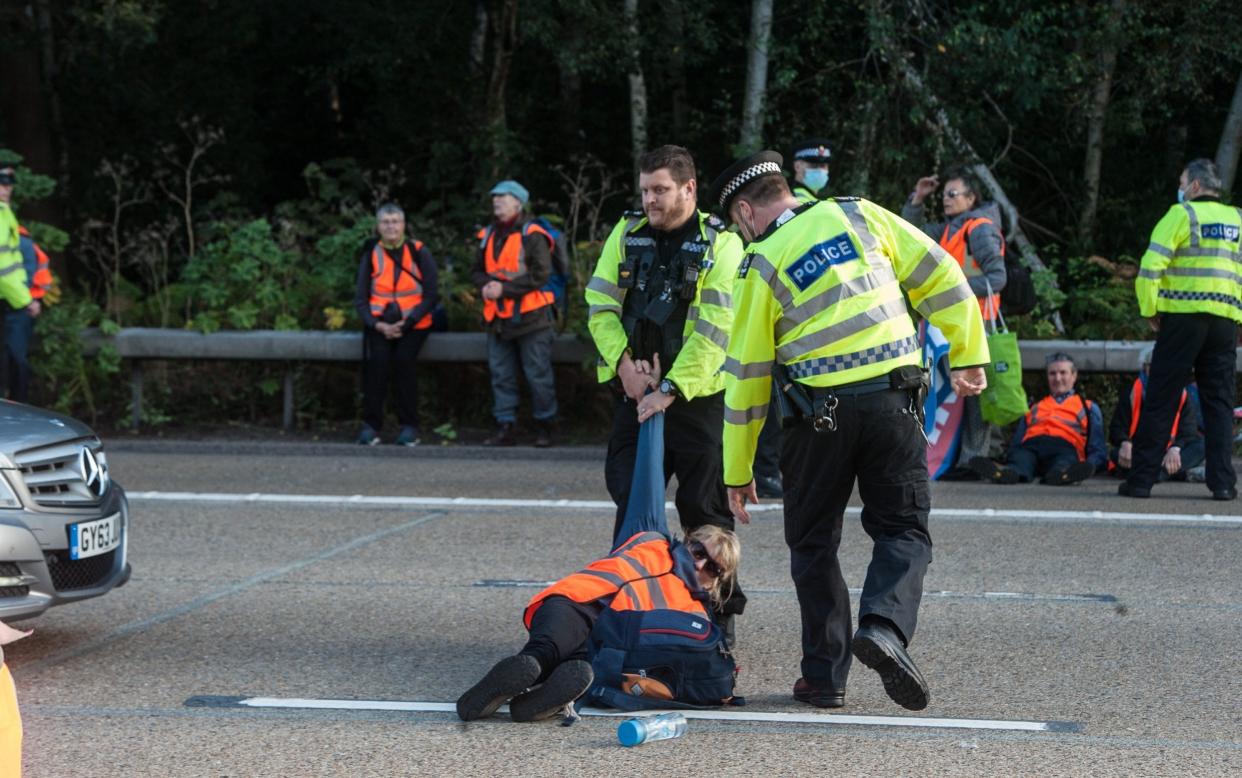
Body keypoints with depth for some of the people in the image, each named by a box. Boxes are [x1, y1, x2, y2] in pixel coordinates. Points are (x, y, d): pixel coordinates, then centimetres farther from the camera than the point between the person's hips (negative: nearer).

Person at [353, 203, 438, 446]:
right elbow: (360, 298, 4)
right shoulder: (371, 254, 5)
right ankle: (371, 425, -15)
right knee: (376, 358, -25)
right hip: (379, 323, 1)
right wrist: (378, 326, -13)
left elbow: (431, 295, -4)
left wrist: (406, 324, -14)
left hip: (413, 323, -1)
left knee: (404, 358, -27)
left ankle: (409, 426, -14)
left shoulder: (419, 252, 0)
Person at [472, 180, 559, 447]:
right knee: (501, 375, 7)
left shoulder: (532, 235, -8)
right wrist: (485, 285, -3)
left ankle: (544, 426, 9)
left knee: (538, 375, -1)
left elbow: (540, 274, -15)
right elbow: (478, 270, 20)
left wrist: (504, 287, -18)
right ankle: (506, 427, 12)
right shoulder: (488, 236, 14)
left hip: (529, 316, -6)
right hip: (498, 319, 6)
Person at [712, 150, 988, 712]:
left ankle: (824, 676, 13)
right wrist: (969, 354, 11)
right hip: (894, 399, 1)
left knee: (813, 543, 14)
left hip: (820, 411, -1)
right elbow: (939, 274, 4)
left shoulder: (761, 265, 1)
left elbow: (746, 374, 4)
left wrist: (738, 473, 10)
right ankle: (885, 624, -17)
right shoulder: (859, 216, 7)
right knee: (903, 530, 10)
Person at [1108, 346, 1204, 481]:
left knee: (1200, 445, -25)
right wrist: (1125, 443, -25)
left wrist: (1175, 449, -29)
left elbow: (1187, 432, -5)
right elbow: (1117, 427, 1)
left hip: (1167, 453, 1)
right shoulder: (1132, 393, 5)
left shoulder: (1182, 396, 5)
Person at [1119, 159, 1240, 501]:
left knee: (1160, 402, 0)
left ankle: (1141, 479, 0)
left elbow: (1150, 267, -11)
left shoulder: (1181, 215, -1)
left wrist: (1149, 311, -1)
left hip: (1183, 318, -4)